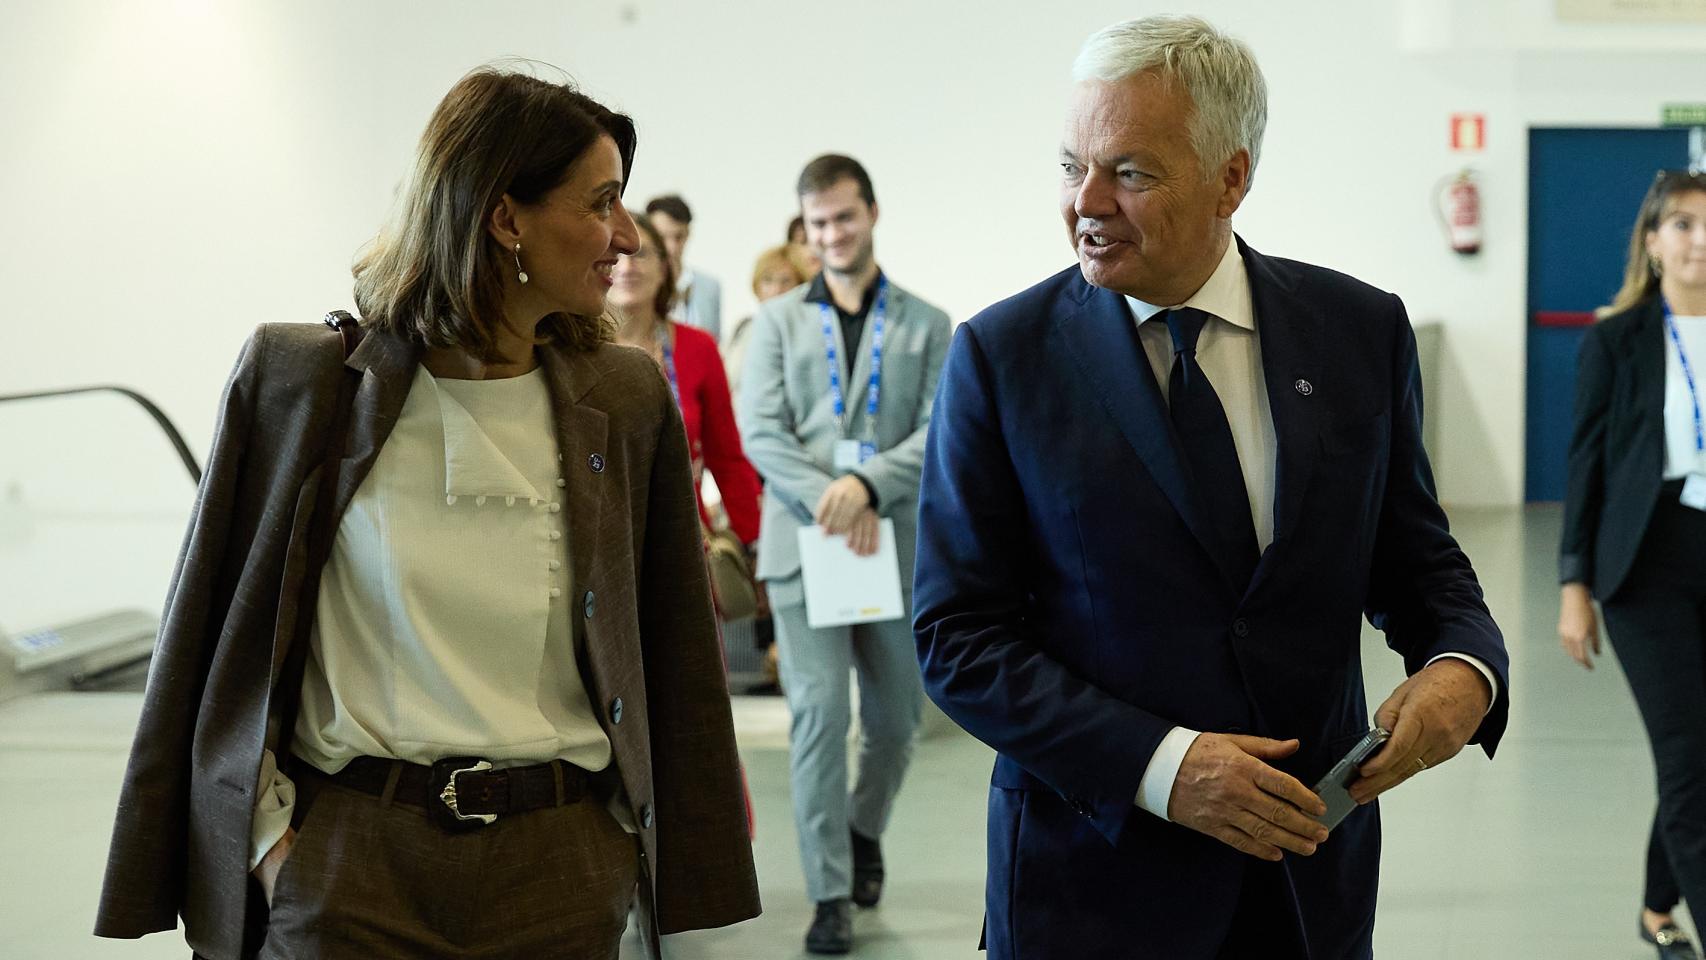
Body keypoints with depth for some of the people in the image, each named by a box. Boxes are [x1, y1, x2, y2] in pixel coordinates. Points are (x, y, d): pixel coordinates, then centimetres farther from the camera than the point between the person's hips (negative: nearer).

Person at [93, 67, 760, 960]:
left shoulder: (627, 401, 4)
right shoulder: (298, 379, -3)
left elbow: (674, 651, 7)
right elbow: (212, 639, 2)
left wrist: (688, 875, 6)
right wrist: (268, 834, -3)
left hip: (562, 878, 2)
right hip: (350, 867, -2)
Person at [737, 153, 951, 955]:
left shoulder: (927, 325, 8)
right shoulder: (778, 321, 9)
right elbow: (761, 433, -2)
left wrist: (867, 485, -18)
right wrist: (828, 502, -16)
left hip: (899, 547, 1)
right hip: (804, 547, -1)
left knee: (896, 717, 10)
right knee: (818, 711, -8)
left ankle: (863, 831, 38)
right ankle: (830, 894, -1)